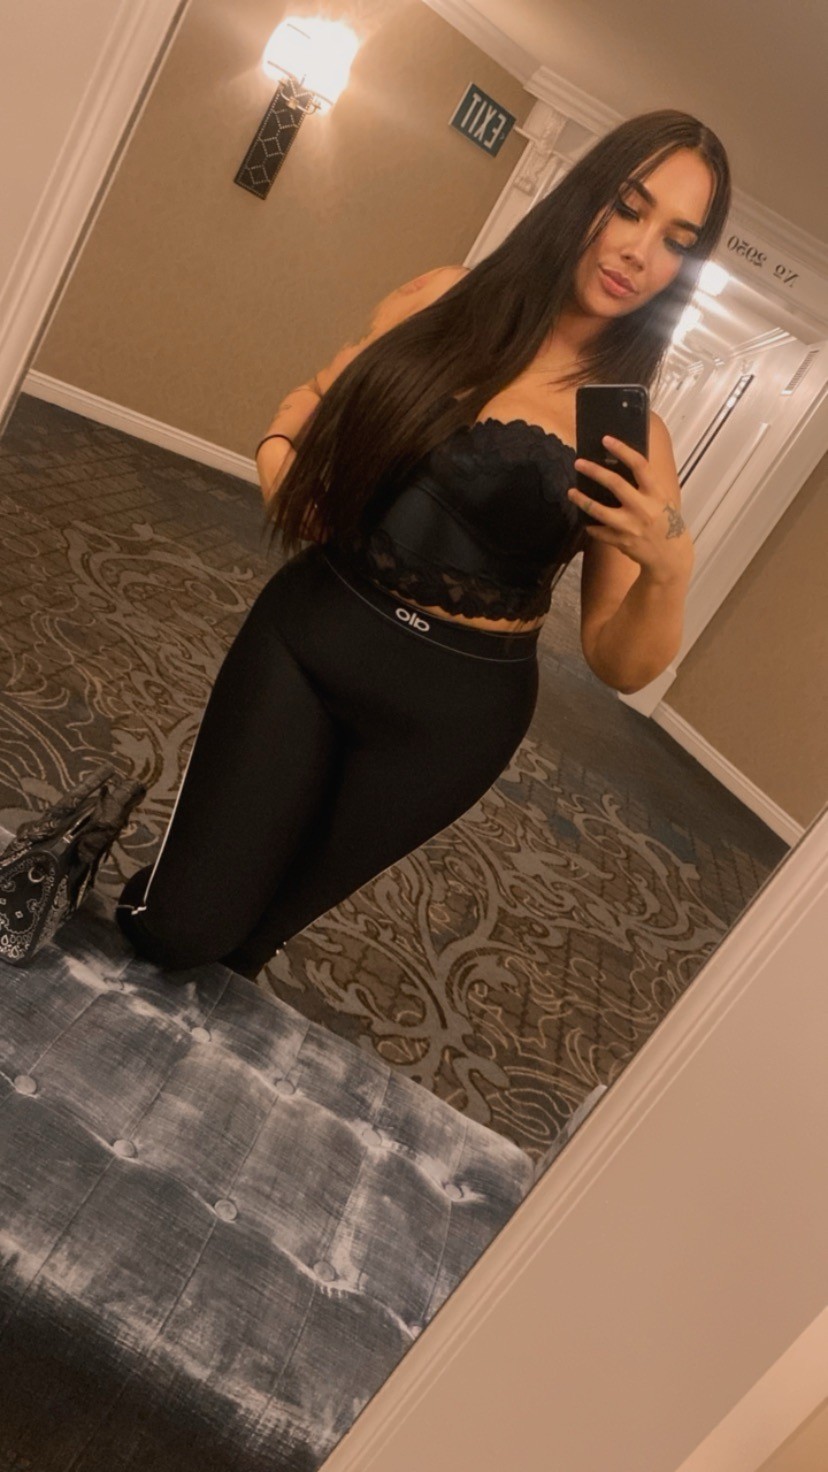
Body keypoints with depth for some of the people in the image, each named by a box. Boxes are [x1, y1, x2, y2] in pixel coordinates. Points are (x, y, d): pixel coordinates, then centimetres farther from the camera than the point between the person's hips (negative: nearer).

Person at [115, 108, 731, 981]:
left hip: (450, 713, -1)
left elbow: (620, 666, -8)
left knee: (241, 935, 16)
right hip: (304, 637, 2)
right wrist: (280, 461, -5)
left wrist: (669, 571, -27)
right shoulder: (446, 301, -1)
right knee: (169, 922, 2)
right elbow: (314, 398, 15)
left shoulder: (631, 437, -8)